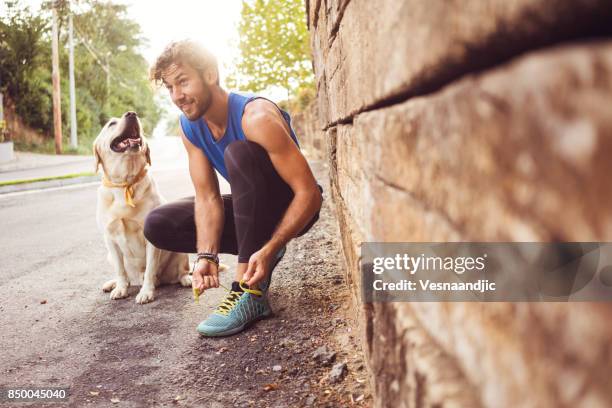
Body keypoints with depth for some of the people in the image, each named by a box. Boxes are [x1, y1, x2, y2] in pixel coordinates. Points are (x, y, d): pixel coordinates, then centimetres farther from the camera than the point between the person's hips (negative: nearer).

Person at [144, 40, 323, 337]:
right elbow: (207, 198, -11)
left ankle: (250, 293, -34)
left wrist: (269, 250, -39)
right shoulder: (189, 126, -9)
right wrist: (207, 256, -28)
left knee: (238, 152, -35)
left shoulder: (256, 117, -29)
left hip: (293, 208, -6)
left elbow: (309, 193, -31)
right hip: (252, 208, 7)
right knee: (157, 225, -6)